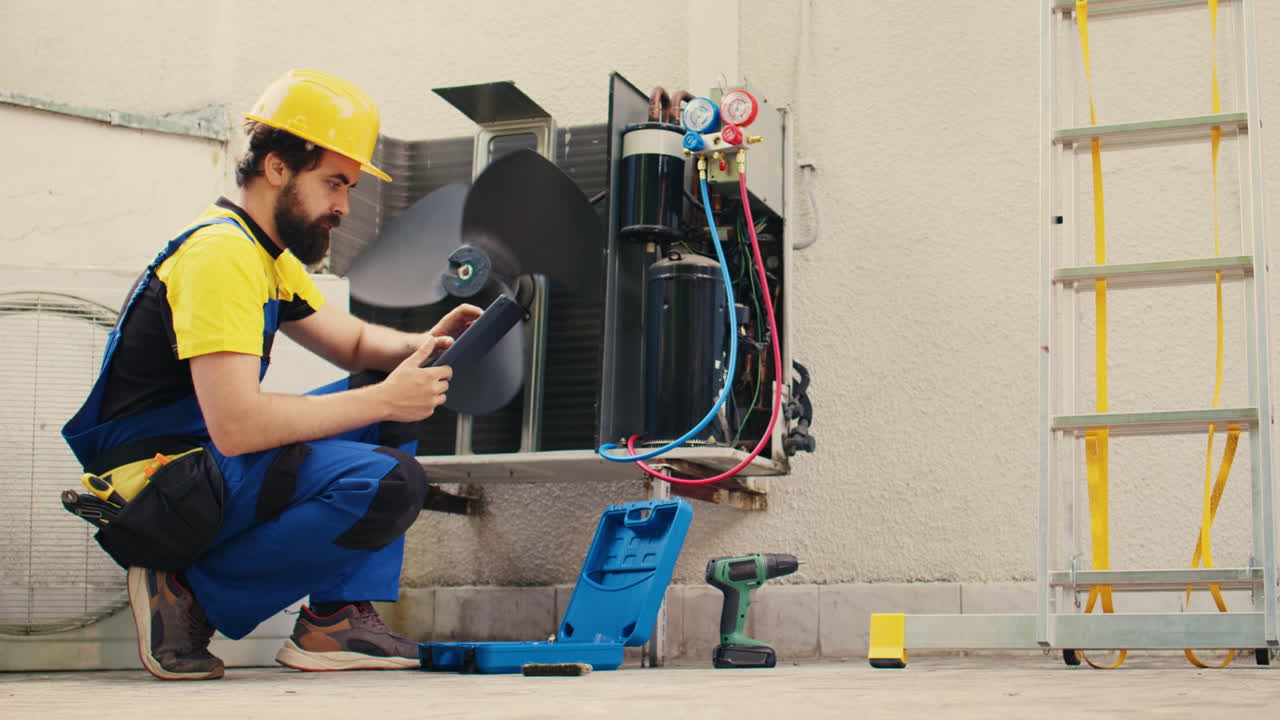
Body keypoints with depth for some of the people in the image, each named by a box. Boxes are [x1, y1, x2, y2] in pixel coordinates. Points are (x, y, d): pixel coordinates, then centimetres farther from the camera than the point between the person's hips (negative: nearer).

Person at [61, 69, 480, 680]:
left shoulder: (272, 259, 15)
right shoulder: (220, 253, -18)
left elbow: (354, 342, 22)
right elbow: (234, 424, -27)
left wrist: (424, 346, -1)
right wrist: (384, 398, -20)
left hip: (215, 468, 11)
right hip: (154, 487, -10)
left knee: (391, 416, 12)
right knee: (385, 483, -27)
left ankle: (336, 618, 2)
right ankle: (193, 595, -11)